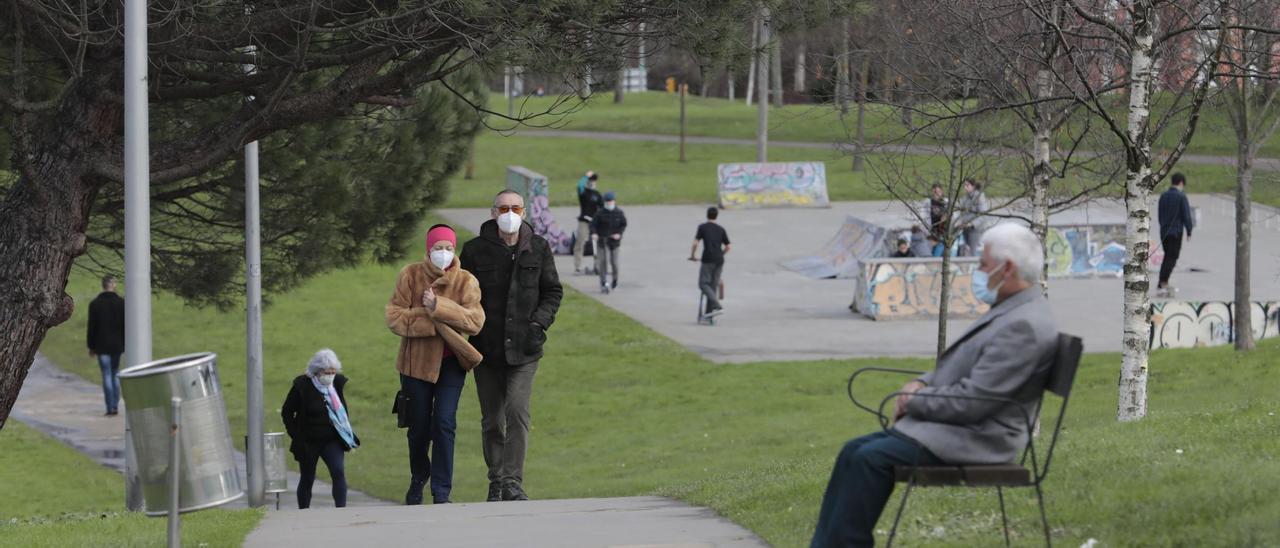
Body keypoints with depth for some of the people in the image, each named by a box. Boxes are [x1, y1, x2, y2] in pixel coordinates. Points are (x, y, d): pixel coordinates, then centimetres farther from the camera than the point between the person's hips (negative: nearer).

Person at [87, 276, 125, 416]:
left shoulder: (95, 304, -4)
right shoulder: (121, 302, -2)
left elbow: (92, 327, -2)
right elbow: (126, 325, 0)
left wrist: (91, 346, 5)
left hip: (102, 346, -2)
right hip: (117, 345, 2)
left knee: (107, 375, -2)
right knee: (116, 374, 14)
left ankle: (110, 408, -7)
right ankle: (116, 406, 11)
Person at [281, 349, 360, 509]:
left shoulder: (337, 383, 0)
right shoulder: (302, 386, -12)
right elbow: (286, 412, -3)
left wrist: (346, 432, 7)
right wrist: (295, 435, -7)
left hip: (332, 440, 2)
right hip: (308, 442, -2)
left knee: (339, 472, -16)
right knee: (307, 479, 9)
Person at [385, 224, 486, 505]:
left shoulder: (465, 281, -4)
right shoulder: (410, 276, -5)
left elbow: (475, 320, -17)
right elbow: (394, 317, -11)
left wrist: (438, 307, -26)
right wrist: (432, 323, -20)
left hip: (451, 363, 0)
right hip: (417, 362, 0)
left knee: (445, 423, -12)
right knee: (419, 427, 9)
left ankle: (441, 491, -5)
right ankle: (418, 479, 36)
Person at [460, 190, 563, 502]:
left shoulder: (538, 248, 4)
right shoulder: (475, 250, 1)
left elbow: (553, 292, 11)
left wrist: (540, 322, -4)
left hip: (524, 348, -1)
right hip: (487, 348, 1)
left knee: (517, 411, -17)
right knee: (492, 420, 6)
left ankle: (512, 482, -16)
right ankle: (496, 481, 18)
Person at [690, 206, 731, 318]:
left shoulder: (702, 227, 0)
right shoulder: (721, 229, 12)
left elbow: (695, 243, -6)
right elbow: (727, 247, 12)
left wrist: (692, 255, 9)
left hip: (708, 260, -5)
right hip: (719, 261, 5)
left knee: (703, 284, -1)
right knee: (713, 285, 12)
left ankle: (717, 306, -19)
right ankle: (709, 311, 14)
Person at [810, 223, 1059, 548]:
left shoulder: (1025, 325, -19)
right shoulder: (1009, 311, 15)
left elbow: (971, 401, -23)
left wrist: (915, 401, -9)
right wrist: (921, 385, 6)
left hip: (975, 440, -11)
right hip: (953, 427, 11)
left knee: (871, 458, -20)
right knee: (854, 451, 1)